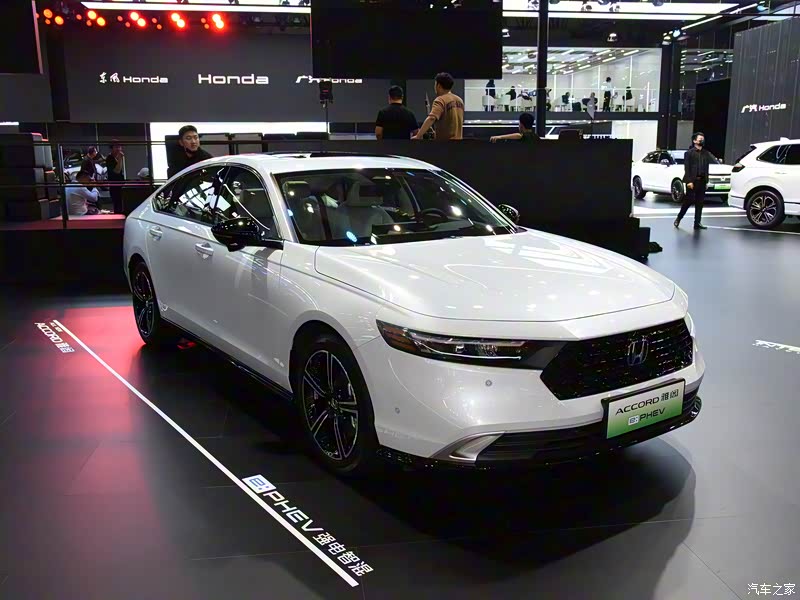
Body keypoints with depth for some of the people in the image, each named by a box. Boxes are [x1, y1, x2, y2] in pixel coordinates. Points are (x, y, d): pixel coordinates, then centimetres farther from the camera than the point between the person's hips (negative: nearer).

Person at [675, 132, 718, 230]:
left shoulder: (706, 153, 15)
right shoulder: (689, 153, -2)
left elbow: (714, 160, 6)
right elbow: (687, 168, -8)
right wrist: (689, 181, -15)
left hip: (702, 181, 5)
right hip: (692, 181, -5)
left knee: (700, 203, 5)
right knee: (688, 201, -4)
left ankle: (697, 223, 9)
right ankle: (678, 219, 13)